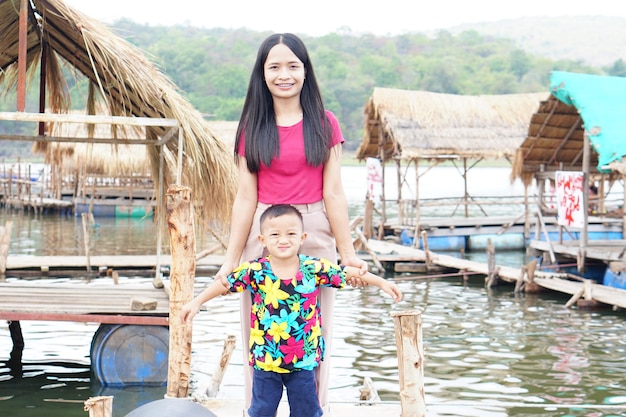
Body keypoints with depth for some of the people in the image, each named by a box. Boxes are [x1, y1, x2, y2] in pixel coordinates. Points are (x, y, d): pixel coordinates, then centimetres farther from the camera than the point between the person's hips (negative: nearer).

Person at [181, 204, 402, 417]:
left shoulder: (314, 268, -8)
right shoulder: (255, 271, -11)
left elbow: (348, 272, 0)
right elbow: (224, 283, -2)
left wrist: (382, 282, 1)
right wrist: (196, 302, -3)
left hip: (303, 360, 1)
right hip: (265, 360, 0)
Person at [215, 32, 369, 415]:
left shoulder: (324, 124, 4)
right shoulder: (253, 127, 5)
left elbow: (333, 192, 1)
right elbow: (246, 197, 3)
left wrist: (347, 252, -2)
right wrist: (231, 258, -1)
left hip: (315, 236, 0)